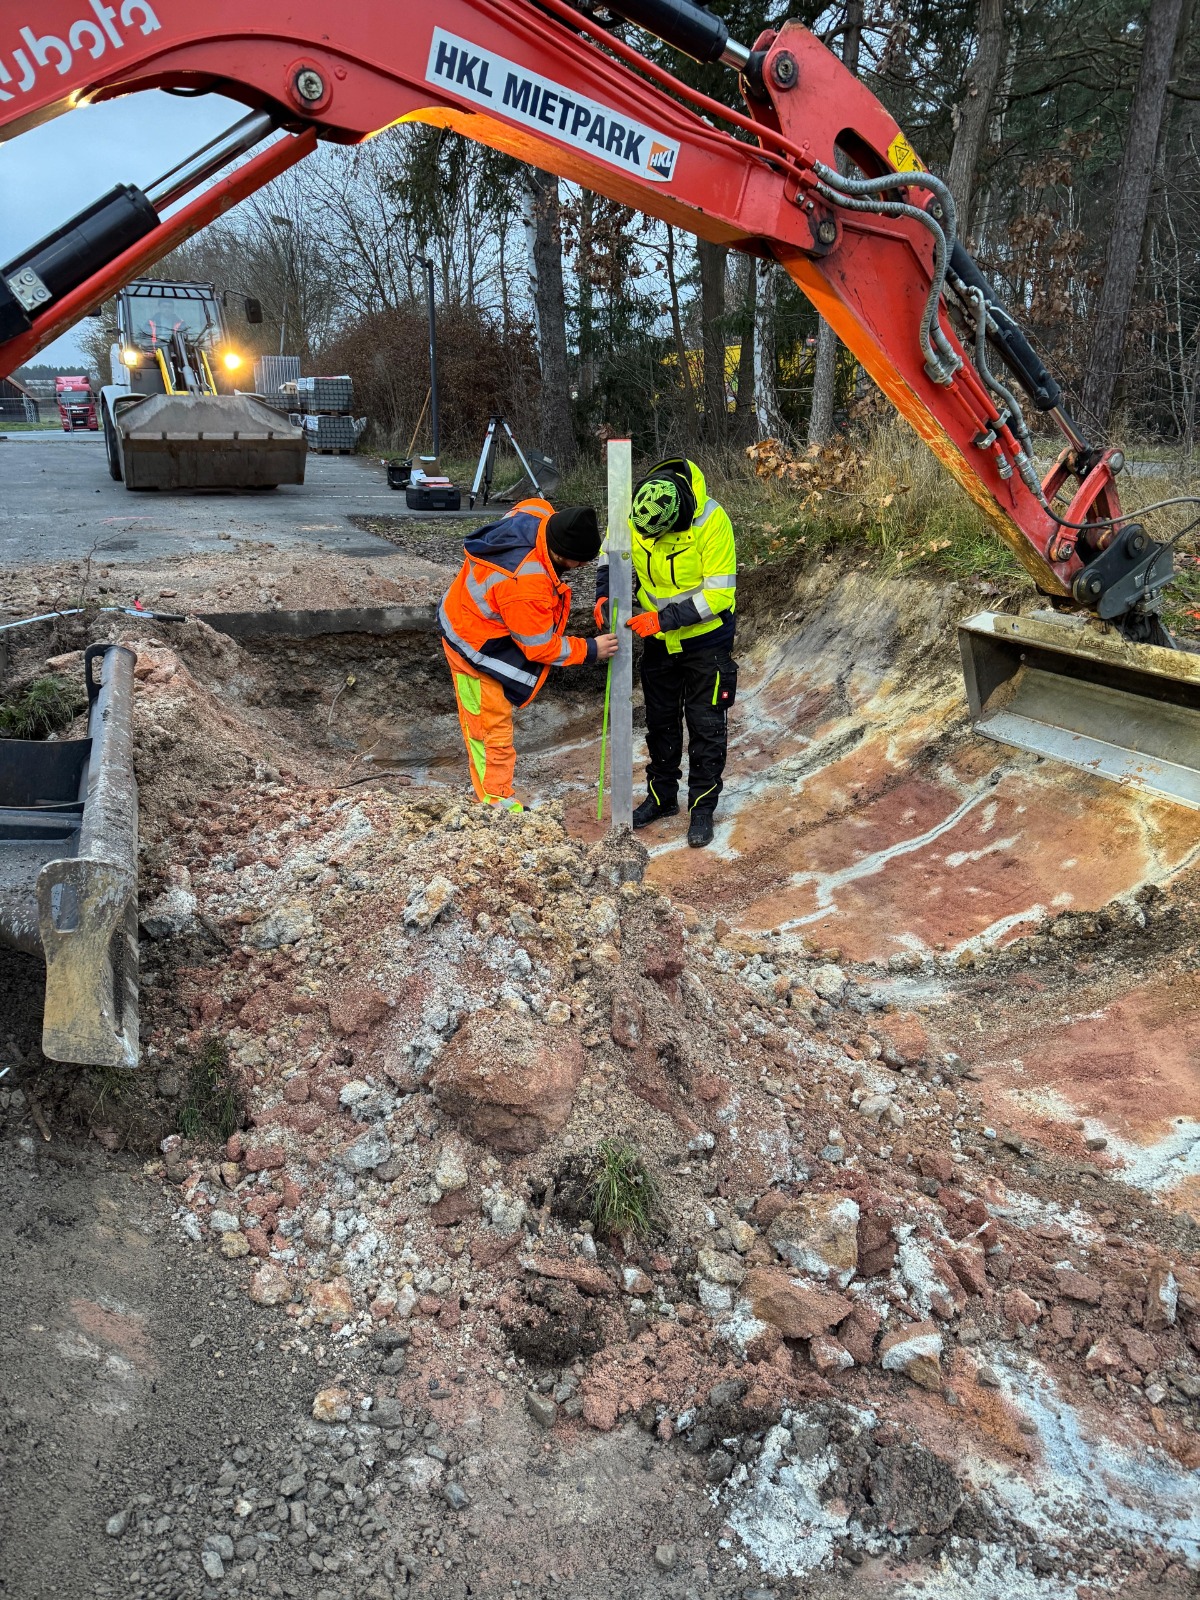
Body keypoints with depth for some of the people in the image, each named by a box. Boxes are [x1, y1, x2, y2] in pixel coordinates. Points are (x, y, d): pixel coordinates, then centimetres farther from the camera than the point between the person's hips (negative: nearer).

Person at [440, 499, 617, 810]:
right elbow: (540, 647, -25)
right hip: (476, 646, -10)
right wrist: (590, 650, -15)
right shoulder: (525, 588, -41)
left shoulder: (539, 513, -19)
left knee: (486, 719, 20)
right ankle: (496, 801, 16)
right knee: (492, 726, 1)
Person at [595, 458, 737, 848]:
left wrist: (663, 619, -30)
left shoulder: (711, 522, -28)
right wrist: (604, 595, -15)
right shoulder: (630, 514, -16)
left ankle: (702, 808, 17)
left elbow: (720, 593, -27)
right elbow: (612, 553, 4)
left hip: (705, 640, -4)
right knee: (660, 720, 16)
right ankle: (662, 796, 33)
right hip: (659, 640, 5)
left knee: (705, 725, 4)